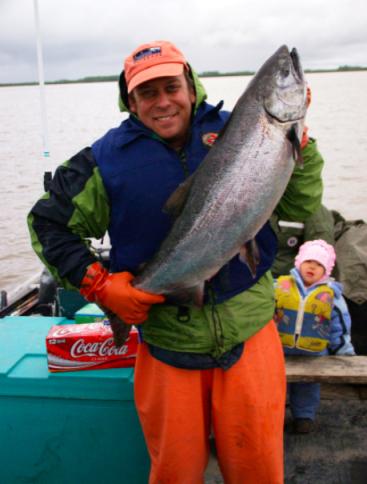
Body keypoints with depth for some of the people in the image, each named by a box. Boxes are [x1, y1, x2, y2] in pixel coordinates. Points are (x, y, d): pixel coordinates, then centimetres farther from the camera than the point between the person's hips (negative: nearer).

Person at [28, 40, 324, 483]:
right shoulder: (108, 159, -4)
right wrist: (98, 284, -6)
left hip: (250, 336, 1)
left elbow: (301, 206, 1)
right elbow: (48, 223, 6)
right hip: (167, 345, 0)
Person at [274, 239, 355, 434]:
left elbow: (339, 326, 3)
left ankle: (304, 415, 32)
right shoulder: (280, 286, -6)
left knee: (308, 386, 14)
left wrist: (344, 352, 5)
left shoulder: (331, 294, -5)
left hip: (314, 354, 0)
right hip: (280, 351, 0)